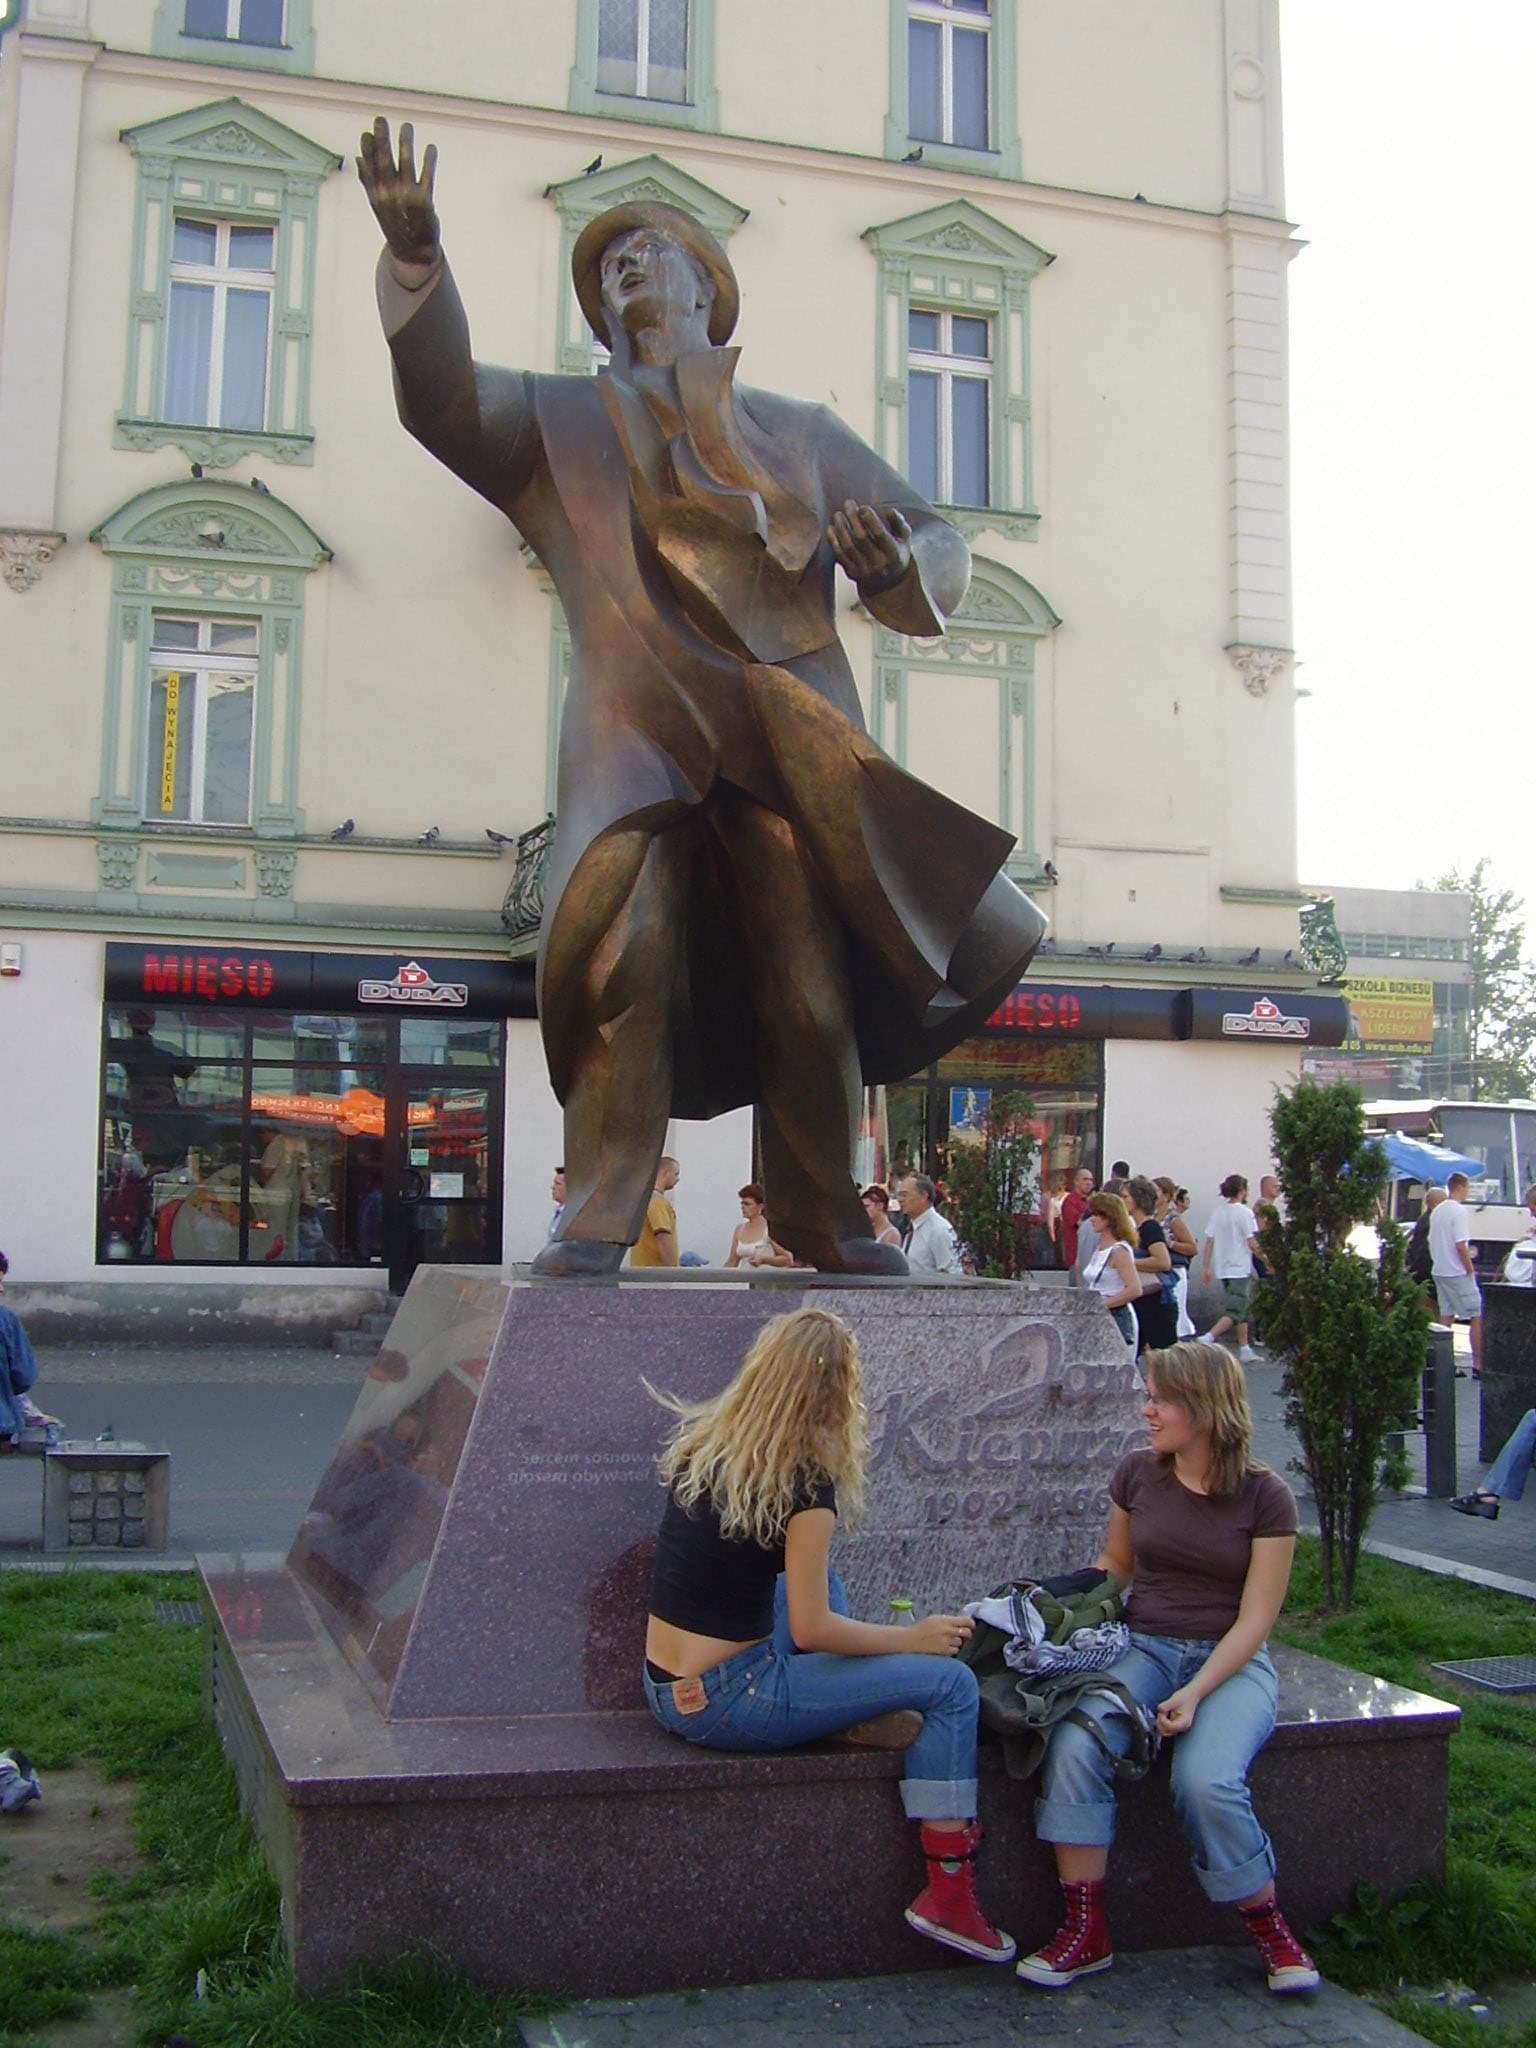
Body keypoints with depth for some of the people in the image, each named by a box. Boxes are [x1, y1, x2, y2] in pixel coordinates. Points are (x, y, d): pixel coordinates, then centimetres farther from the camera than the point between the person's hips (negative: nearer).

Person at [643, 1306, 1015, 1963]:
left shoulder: (698, 1441, 3)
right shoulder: (805, 1483, -17)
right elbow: (811, 1629, -14)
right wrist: (914, 1637, -3)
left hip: (666, 1685, 8)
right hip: (721, 1704, -8)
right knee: (952, 1684, -2)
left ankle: (850, 1710, 18)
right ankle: (948, 1894, 1)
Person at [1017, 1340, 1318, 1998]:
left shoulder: (1265, 1497, -6)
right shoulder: (1138, 1474, 5)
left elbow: (1254, 1619, -8)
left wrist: (1195, 1693, -20)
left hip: (1231, 1662, -3)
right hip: (1143, 1647, 3)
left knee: (1207, 1781, -32)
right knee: (1073, 1749, -27)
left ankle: (1271, 1932, -7)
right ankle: (1085, 1932, -15)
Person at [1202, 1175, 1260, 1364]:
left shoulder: (1217, 1211, 6)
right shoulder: (1244, 1212, -12)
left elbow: (1209, 1240, 6)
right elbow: (1252, 1243, -13)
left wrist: (1206, 1266, 11)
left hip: (1223, 1268, 7)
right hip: (1241, 1268, -7)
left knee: (1242, 1310, 17)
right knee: (1235, 1311, -8)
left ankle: (1244, 1350, 20)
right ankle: (1208, 1338, -24)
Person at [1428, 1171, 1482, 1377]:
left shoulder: (1437, 1212, 12)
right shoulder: (1460, 1211, -15)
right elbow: (1460, 1246, -21)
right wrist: (1471, 1269, -11)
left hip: (1439, 1271, 9)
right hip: (1458, 1273, -9)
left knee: (1446, 1316, 12)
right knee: (1478, 1316, -3)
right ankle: (1478, 1365, -6)